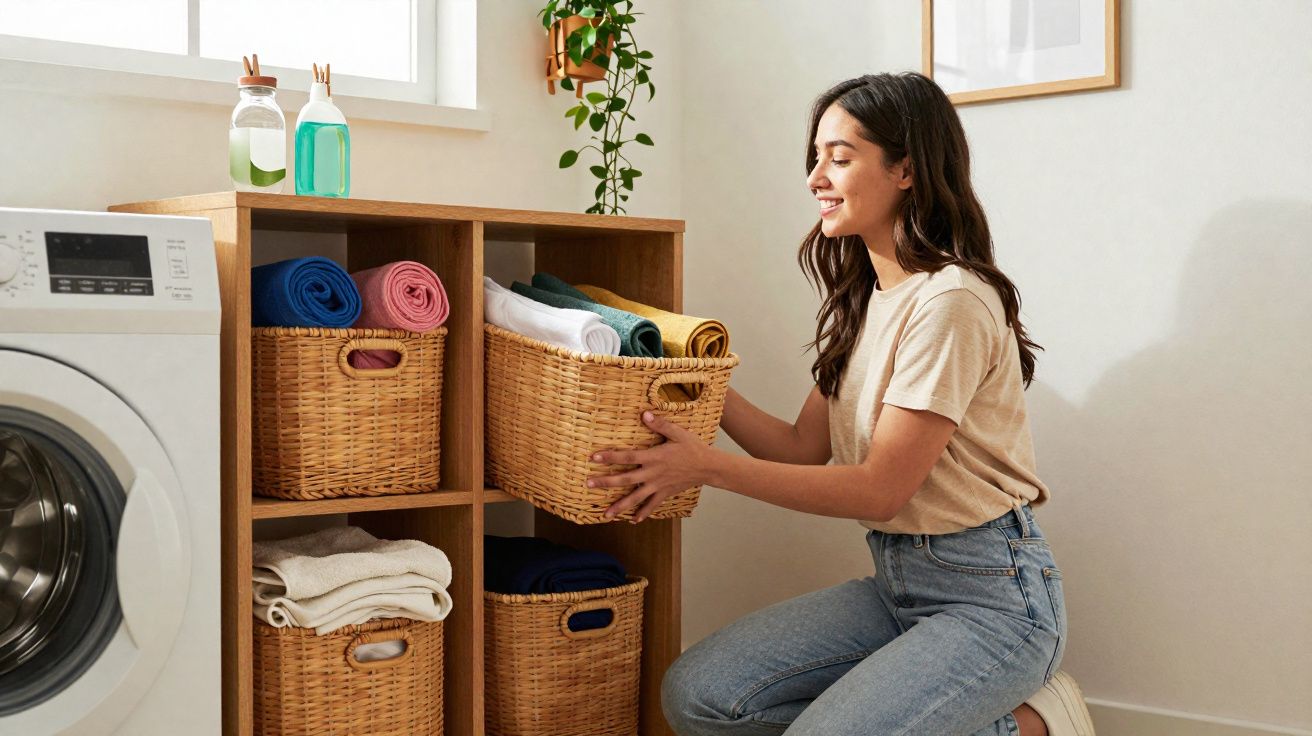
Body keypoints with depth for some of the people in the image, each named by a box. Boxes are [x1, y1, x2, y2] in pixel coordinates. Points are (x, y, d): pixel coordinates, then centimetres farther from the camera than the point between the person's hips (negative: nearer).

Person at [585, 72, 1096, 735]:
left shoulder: (952, 301, -18)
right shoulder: (860, 301, 12)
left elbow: (881, 488, -18)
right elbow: (803, 447, 9)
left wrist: (708, 466, -20)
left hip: (992, 595, -9)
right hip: (897, 581, 9)